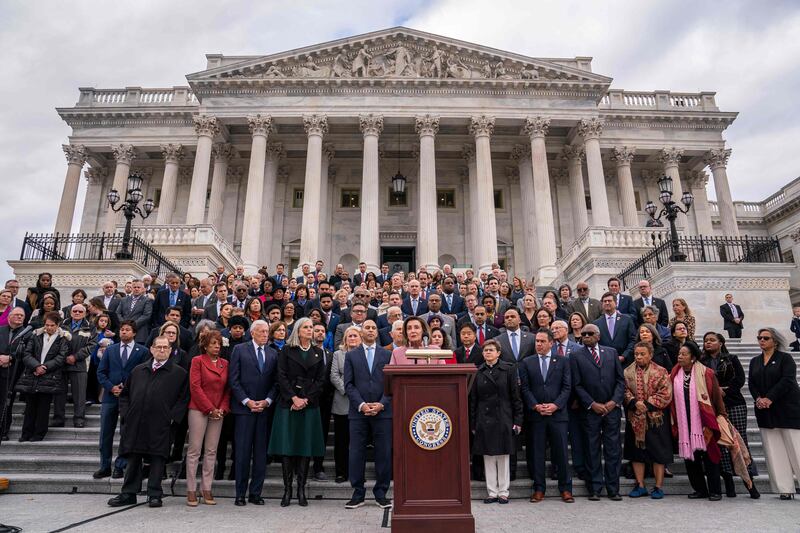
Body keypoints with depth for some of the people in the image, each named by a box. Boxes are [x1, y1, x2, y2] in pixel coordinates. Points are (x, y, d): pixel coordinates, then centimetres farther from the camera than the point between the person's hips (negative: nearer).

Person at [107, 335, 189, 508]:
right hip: (135, 424, 4)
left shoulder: (179, 373, 2)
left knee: (157, 459, 1)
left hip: (160, 427, -3)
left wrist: (171, 417, -8)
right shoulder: (138, 370, 16)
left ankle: (154, 494, 11)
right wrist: (126, 413, 8)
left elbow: (183, 398, 0)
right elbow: (125, 394, 21)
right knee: (133, 459, 10)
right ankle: (128, 494, 22)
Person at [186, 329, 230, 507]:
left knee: (211, 451, 6)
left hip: (218, 412, 4)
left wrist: (223, 408, -3)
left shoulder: (225, 363, 11)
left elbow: (228, 389, 11)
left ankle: (206, 489, 13)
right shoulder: (198, 361, -1)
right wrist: (210, 409, -11)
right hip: (199, 410, -4)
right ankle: (191, 490, 7)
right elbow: (195, 387, -8)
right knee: (194, 450, 0)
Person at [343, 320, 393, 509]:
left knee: (384, 453, 3)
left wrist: (381, 404, -9)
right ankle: (358, 493, 16)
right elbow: (349, 384, 3)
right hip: (358, 412, 0)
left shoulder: (388, 355, 9)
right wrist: (361, 405, -9)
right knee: (356, 453, 3)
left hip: (383, 411, 0)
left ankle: (381, 493, 16)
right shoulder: (351, 355, 9)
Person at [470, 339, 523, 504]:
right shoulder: (478, 372, 5)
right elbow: (473, 400, 7)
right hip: (484, 419, 2)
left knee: (503, 457, 5)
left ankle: (503, 492, 17)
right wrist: (473, 424, 4)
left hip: (503, 419, -2)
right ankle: (492, 493, 17)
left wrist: (517, 420, -5)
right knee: (488, 457, 6)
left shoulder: (508, 369, -1)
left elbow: (515, 396, -1)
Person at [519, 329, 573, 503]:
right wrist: (536, 406, -10)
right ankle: (539, 489, 16)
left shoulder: (562, 361, 5)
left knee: (561, 452, 4)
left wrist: (555, 405, -11)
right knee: (536, 453, 5)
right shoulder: (526, 363, 7)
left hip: (558, 413, -1)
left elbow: (567, 387, 1)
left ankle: (565, 488, 17)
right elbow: (525, 388, 2)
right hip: (535, 415, 1)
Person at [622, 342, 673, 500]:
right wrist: (634, 403, -16)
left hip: (656, 418, -3)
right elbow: (624, 391, 1)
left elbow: (666, 395, -10)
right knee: (637, 452, 8)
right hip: (635, 419, 3)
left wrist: (647, 404, -15)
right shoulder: (627, 372, 5)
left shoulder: (661, 372, -4)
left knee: (658, 453, 3)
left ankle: (659, 487, 14)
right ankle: (640, 485, 19)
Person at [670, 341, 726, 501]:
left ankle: (715, 491, 12)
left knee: (708, 455, 1)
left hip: (703, 421, -4)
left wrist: (721, 415, 2)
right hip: (684, 423, 4)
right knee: (689, 456, 7)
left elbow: (717, 395, 0)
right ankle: (700, 489, 19)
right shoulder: (675, 374, 5)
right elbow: (672, 398, 10)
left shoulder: (706, 373, -6)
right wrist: (674, 423, 9)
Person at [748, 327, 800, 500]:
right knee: (774, 451, 1)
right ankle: (786, 489, 4)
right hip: (765, 412, 4)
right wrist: (758, 399, -9)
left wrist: (769, 398, -17)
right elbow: (751, 384, 9)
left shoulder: (785, 358, 0)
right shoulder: (754, 361, 15)